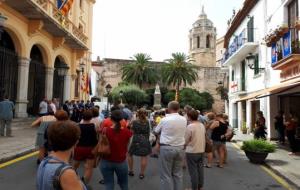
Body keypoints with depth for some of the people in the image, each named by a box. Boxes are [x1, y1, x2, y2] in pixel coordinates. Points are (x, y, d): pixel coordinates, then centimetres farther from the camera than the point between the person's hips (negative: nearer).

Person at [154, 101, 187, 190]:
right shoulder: (184, 120, 2)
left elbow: (156, 131, 4)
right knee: (178, 174, 15)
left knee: (166, 175, 4)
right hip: (180, 148, 5)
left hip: (167, 148, -4)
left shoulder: (165, 120, -10)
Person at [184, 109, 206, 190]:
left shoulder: (190, 126, -19)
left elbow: (185, 140, -13)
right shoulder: (202, 125, 3)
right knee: (200, 169, 16)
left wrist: (183, 146, 6)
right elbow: (202, 137, 8)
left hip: (192, 152, -7)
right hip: (201, 150, 7)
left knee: (193, 171, 4)